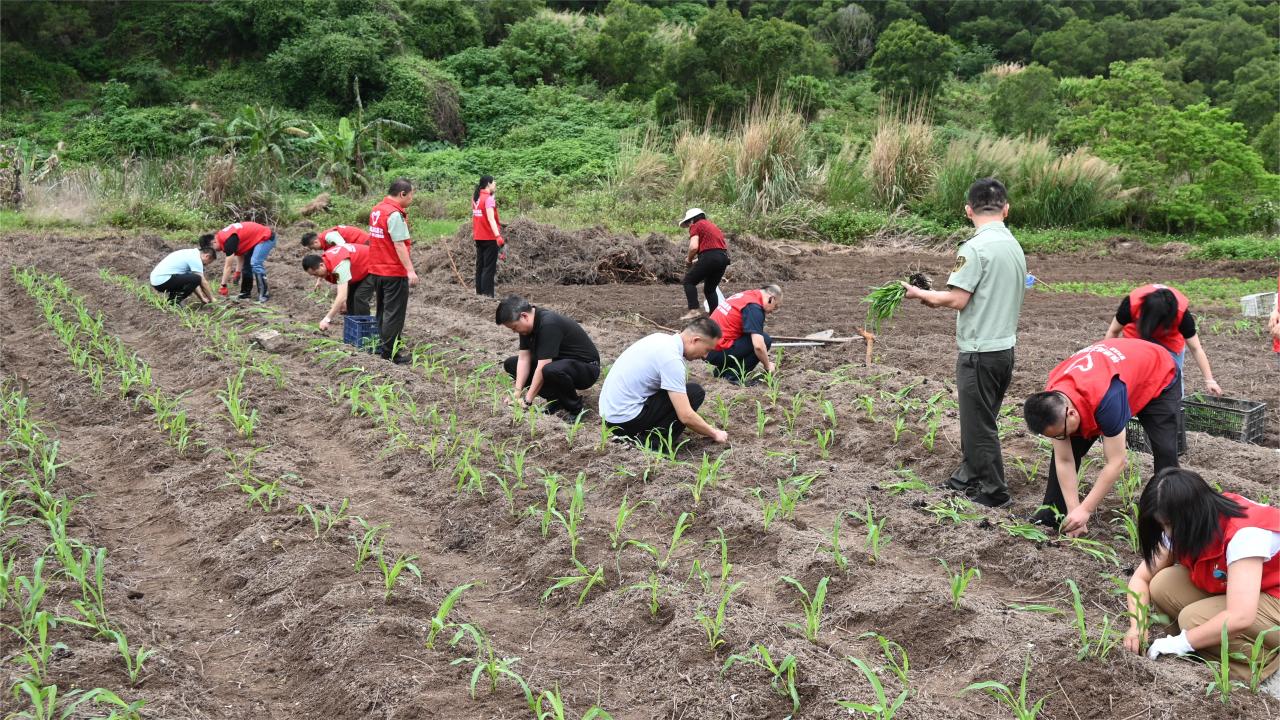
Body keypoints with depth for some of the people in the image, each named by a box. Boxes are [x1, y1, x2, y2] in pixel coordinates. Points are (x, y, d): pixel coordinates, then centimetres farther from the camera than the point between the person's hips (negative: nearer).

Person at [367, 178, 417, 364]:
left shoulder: (376, 210, 9)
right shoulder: (395, 214, -19)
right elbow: (399, 244, -25)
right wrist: (410, 270, -26)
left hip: (376, 270, 9)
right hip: (394, 272, -9)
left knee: (383, 310, 20)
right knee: (394, 313, 0)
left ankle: (382, 345, 28)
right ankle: (390, 352, 3)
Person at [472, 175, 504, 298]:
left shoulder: (475, 198, 8)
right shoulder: (488, 199, -15)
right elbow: (490, 219, -26)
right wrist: (498, 236, -34)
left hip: (478, 237, 8)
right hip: (489, 238, -8)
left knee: (480, 266, 14)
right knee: (489, 268, -4)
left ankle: (479, 293, 19)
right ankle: (487, 295, -6)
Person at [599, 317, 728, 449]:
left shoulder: (661, 338, 8)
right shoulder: (671, 359, -19)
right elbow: (686, 416, -20)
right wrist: (714, 434, -3)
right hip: (625, 420, -9)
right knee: (695, 392, -7)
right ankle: (654, 444, -9)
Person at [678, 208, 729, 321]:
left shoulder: (696, 226, 4)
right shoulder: (712, 225, 28)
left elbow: (694, 247, -11)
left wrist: (689, 260, 8)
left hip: (710, 256, -8)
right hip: (723, 257, 8)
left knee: (688, 281, 2)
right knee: (710, 288, 19)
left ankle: (693, 310, -13)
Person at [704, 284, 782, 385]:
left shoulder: (745, 295, 15)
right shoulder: (754, 307, -14)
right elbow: (758, 346, -23)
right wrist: (767, 365, -5)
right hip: (718, 352, -9)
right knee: (765, 340, -8)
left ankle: (722, 369, 16)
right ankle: (734, 375, -7)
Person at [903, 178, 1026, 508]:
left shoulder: (976, 248, -17)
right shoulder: (1015, 246, 9)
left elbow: (957, 299, -20)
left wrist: (920, 294, -3)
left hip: (979, 351, -8)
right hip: (1006, 346, 8)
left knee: (980, 424, 3)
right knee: (980, 420, 19)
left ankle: (993, 491, 11)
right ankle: (968, 477, 30)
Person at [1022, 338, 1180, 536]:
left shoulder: (1107, 398, -47)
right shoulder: (1052, 403, -27)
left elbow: (1116, 463, -39)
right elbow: (1064, 461, -19)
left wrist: (1085, 510, -35)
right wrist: (1073, 511, -23)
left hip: (1159, 377, -5)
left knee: (1165, 451, -20)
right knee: (1067, 449, -6)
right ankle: (1051, 514, 5)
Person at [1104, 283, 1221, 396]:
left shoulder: (1181, 312, -35)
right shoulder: (1131, 304, -35)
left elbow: (1196, 349, -26)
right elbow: (1113, 331, -17)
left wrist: (1209, 380, -26)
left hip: (1169, 341, 0)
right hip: (1136, 336, 0)